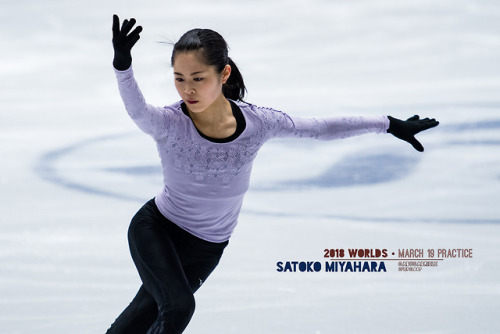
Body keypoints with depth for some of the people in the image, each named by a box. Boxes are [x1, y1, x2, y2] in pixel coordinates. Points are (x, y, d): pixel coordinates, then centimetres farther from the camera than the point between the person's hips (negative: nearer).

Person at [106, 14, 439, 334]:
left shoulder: (256, 123, -20)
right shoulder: (169, 123, -28)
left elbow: (320, 128, -7)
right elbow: (137, 110, -51)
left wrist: (389, 124, 0)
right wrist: (123, 65, -72)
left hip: (206, 248, 3)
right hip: (155, 228, -3)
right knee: (179, 306, -22)